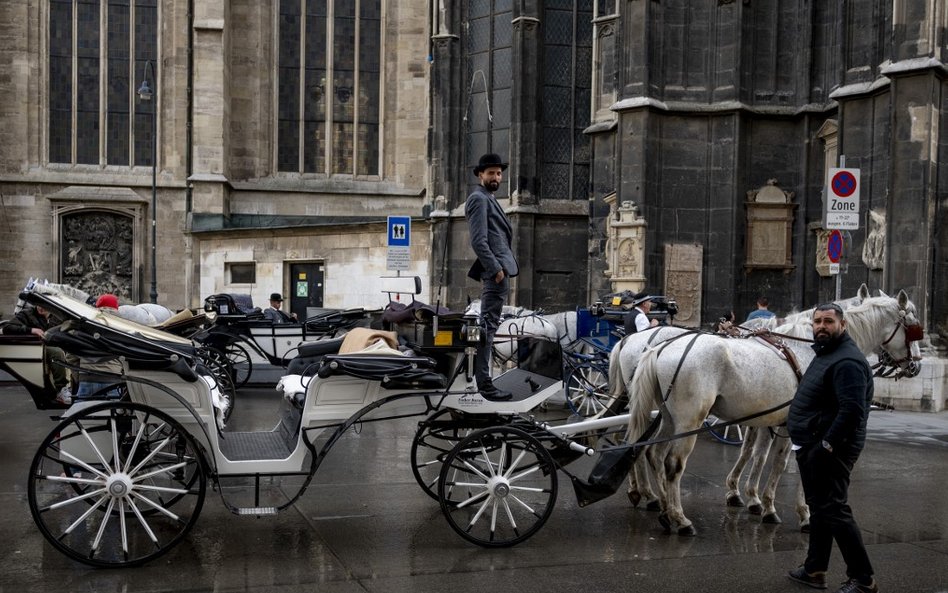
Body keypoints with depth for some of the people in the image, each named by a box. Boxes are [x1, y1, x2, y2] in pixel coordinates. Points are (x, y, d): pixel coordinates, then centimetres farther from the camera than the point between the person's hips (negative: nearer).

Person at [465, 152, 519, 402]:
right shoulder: (479, 199, -7)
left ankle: (481, 379, 16)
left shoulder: (488, 199, 24)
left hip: (499, 270, 10)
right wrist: (496, 268, -20)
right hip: (495, 271, -10)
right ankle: (484, 384, -11)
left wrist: (500, 268, 16)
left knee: (488, 325, 11)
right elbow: (478, 241, -17)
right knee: (488, 325, -11)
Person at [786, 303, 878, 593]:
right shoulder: (825, 354, 15)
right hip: (812, 446, 11)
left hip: (828, 449, -11)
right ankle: (814, 570, 30)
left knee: (833, 510, -9)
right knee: (819, 507, 18)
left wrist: (828, 444, -26)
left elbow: (852, 411, -29)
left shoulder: (847, 362, -19)